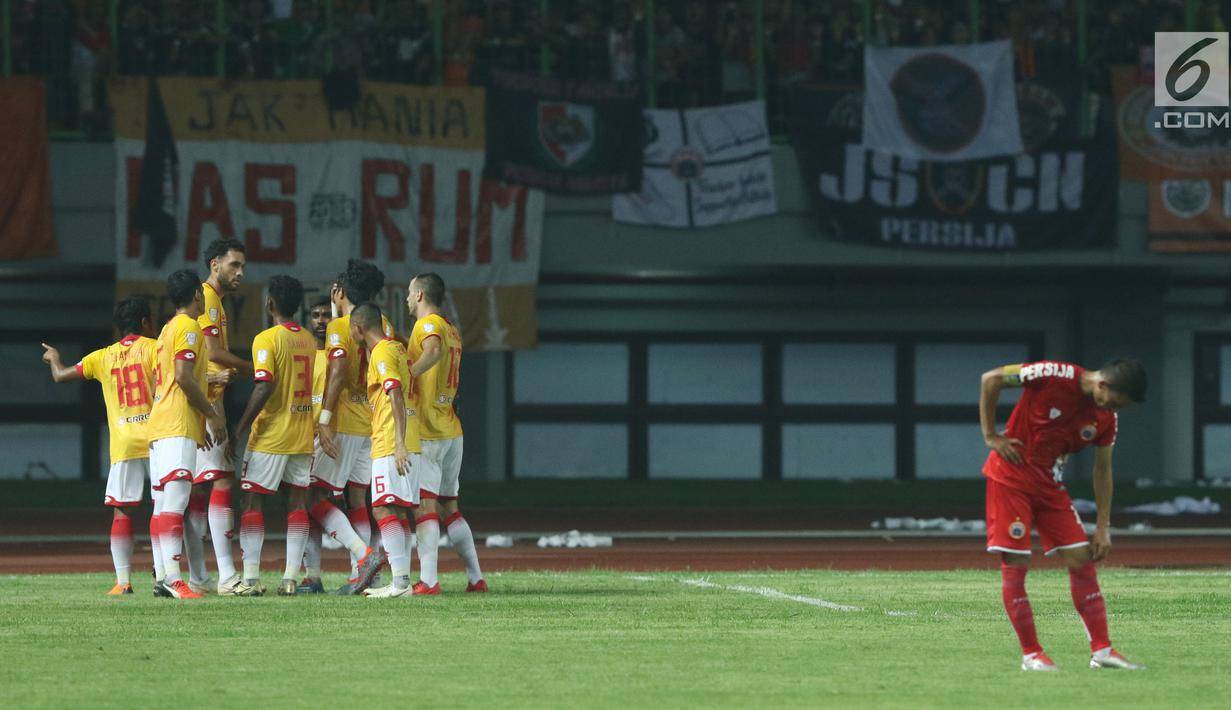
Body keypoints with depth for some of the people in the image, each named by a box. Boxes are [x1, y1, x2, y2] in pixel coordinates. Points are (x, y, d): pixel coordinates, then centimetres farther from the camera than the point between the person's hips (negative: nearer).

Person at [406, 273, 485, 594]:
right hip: (452, 431, 9)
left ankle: (428, 580, -20)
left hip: (427, 432, -9)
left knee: (424, 505, -12)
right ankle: (475, 578, 13)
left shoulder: (428, 325, -10)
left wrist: (404, 378, -33)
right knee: (449, 507, 14)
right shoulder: (451, 329, 18)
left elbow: (434, 350, -31)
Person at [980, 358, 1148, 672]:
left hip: (1050, 484, 6)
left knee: (1082, 560, -1)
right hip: (1010, 477, -6)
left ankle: (1101, 651, 1)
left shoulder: (1106, 419, -3)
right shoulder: (1054, 376, -21)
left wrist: (1103, 527, 4)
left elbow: (1102, 469, 7)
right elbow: (991, 379, -14)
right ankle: (1031, 655, 0)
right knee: (1015, 566, -8)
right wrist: (991, 436, -13)